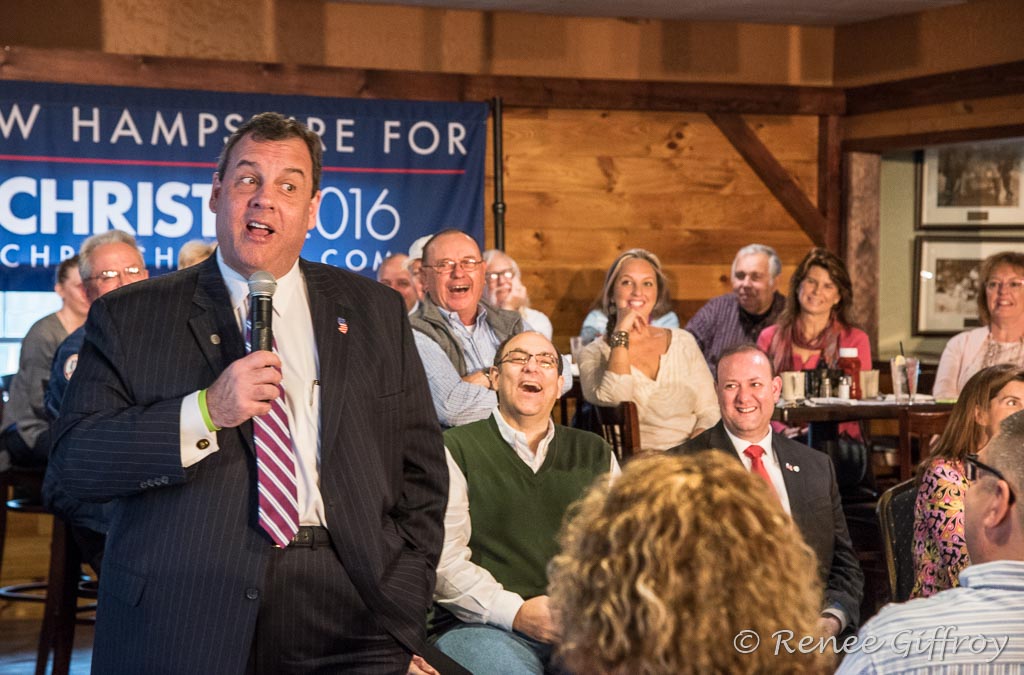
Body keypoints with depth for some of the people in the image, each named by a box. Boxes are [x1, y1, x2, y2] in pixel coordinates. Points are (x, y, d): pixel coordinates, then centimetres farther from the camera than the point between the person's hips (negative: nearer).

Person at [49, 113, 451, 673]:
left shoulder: (375, 312, 11)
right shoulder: (128, 317, 6)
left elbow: (421, 474, 9)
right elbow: (75, 462, -3)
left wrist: (399, 623, -1)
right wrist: (205, 412, -15)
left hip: (347, 608, 1)